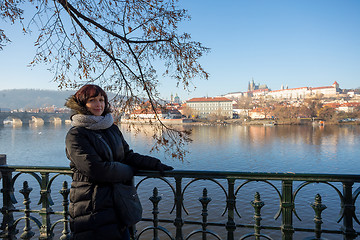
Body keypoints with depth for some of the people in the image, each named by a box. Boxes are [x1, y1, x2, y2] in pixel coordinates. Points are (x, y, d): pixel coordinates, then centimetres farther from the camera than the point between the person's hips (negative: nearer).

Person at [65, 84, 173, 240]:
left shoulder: (112, 129, 11)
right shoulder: (76, 135, -11)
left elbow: (128, 156, 11)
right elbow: (95, 168, -19)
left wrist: (156, 165, -2)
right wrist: (129, 171, -8)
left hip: (117, 200, 6)